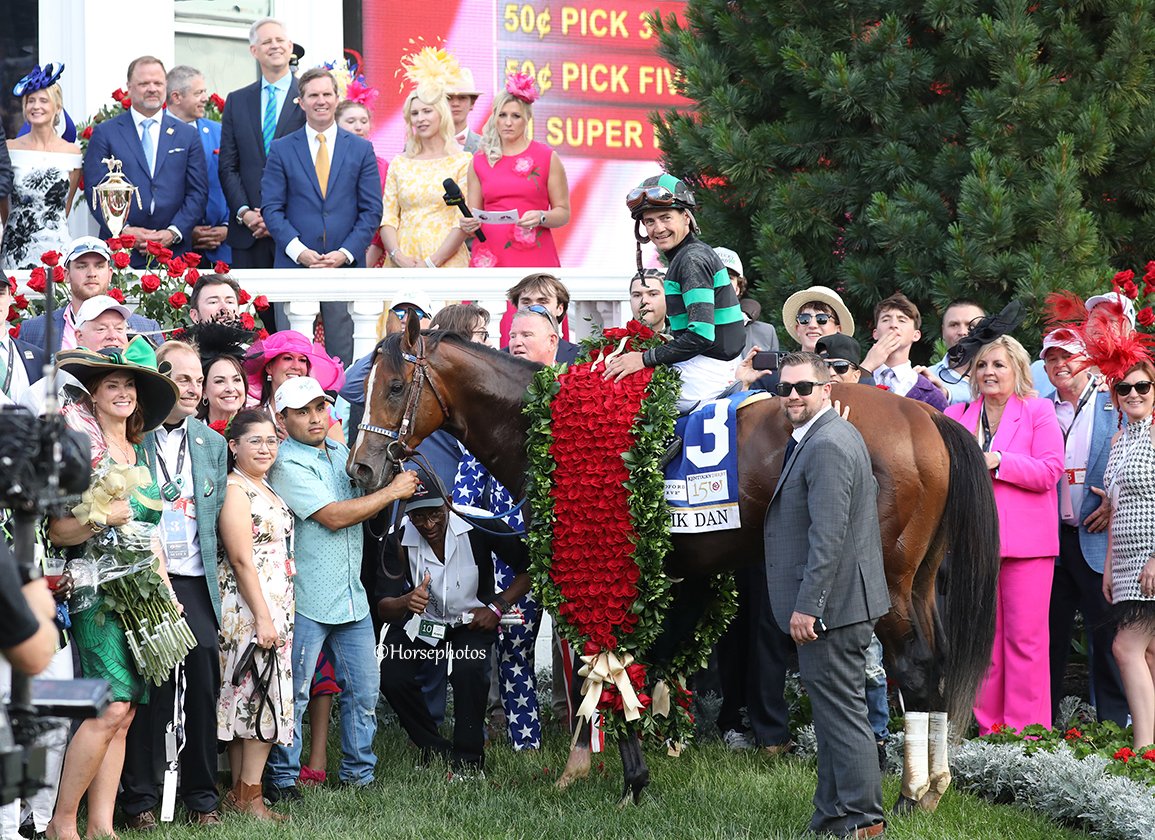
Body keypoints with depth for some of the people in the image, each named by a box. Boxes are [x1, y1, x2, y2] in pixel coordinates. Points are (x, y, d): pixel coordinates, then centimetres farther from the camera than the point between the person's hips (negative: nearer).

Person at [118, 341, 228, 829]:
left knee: (202, 687, 1)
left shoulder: (212, 445, 15)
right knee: (148, 688, -3)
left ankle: (202, 797, 11)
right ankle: (140, 798, 6)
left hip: (196, 584, 4)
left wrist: (213, 571, 6)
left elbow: (218, 515, 16)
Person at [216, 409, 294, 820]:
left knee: (251, 698, 9)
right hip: (247, 606, -9)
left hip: (276, 607, 9)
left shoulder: (267, 489, 16)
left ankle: (242, 793, 11)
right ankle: (249, 796, -4)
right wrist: (263, 618, -20)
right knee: (261, 694, -8)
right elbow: (242, 560, -17)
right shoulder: (235, 490, -12)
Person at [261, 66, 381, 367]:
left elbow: (371, 210, 5)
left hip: (346, 265, 1)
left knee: (345, 353, 0)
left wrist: (346, 253, -8)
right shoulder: (282, 150, 7)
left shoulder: (361, 149, 9)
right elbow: (272, 208, 2)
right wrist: (298, 251, -11)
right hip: (294, 264, 0)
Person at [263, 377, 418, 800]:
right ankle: (282, 778, 7)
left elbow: (365, 509, 21)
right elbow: (333, 516, -19)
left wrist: (392, 479, 2)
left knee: (364, 690, 10)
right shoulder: (288, 465, -12)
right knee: (294, 693, -2)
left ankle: (359, 772, 21)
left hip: (353, 596, 7)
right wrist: (392, 491, -11)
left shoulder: (342, 453, 13)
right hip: (307, 600, -7)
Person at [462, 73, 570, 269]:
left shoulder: (547, 157, 4)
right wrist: (468, 225, -6)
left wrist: (541, 218, -15)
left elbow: (563, 213, 4)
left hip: (535, 258, -2)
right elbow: (474, 214, 15)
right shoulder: (479, 161, 11)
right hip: (490, 258, 2)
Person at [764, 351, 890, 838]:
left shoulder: (826, 446, -19)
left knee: (841, 712, -6)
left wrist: (806, 606, -23)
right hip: (842, 603, 11)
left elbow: (828, 536, -24)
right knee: (833, 711, 16)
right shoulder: (831, 437, 15)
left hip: (830, 605, -11)